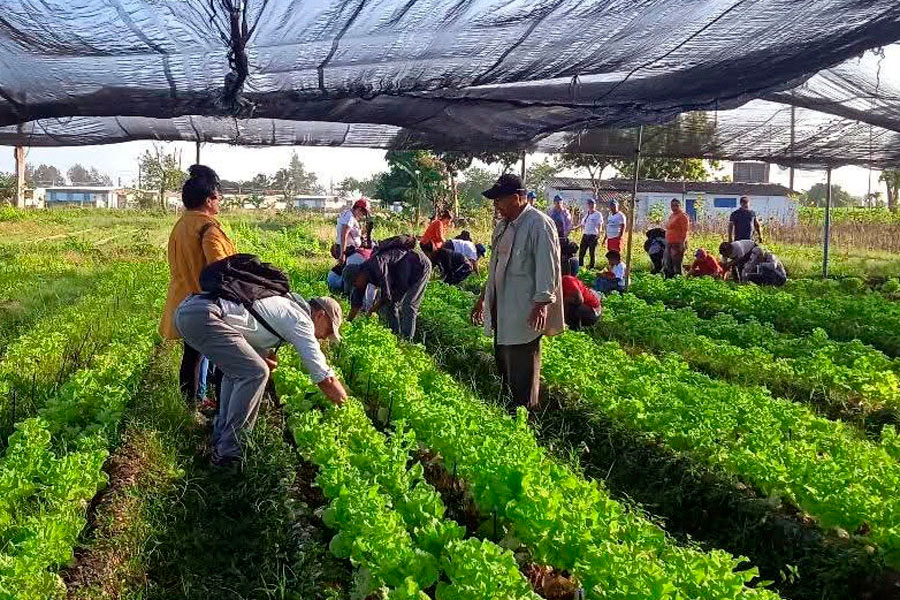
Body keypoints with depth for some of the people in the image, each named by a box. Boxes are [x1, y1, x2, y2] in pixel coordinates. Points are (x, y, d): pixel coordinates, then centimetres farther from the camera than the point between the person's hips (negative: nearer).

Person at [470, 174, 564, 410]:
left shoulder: (539, 224, -14)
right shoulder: (503, 225, 15)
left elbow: (548, 267, -20)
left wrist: (542, 304, -26)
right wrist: (483, 298, 26)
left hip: (524, 314, -9)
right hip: (501, 308, 9)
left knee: (521, 373, -3)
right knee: (502, 363, 16)